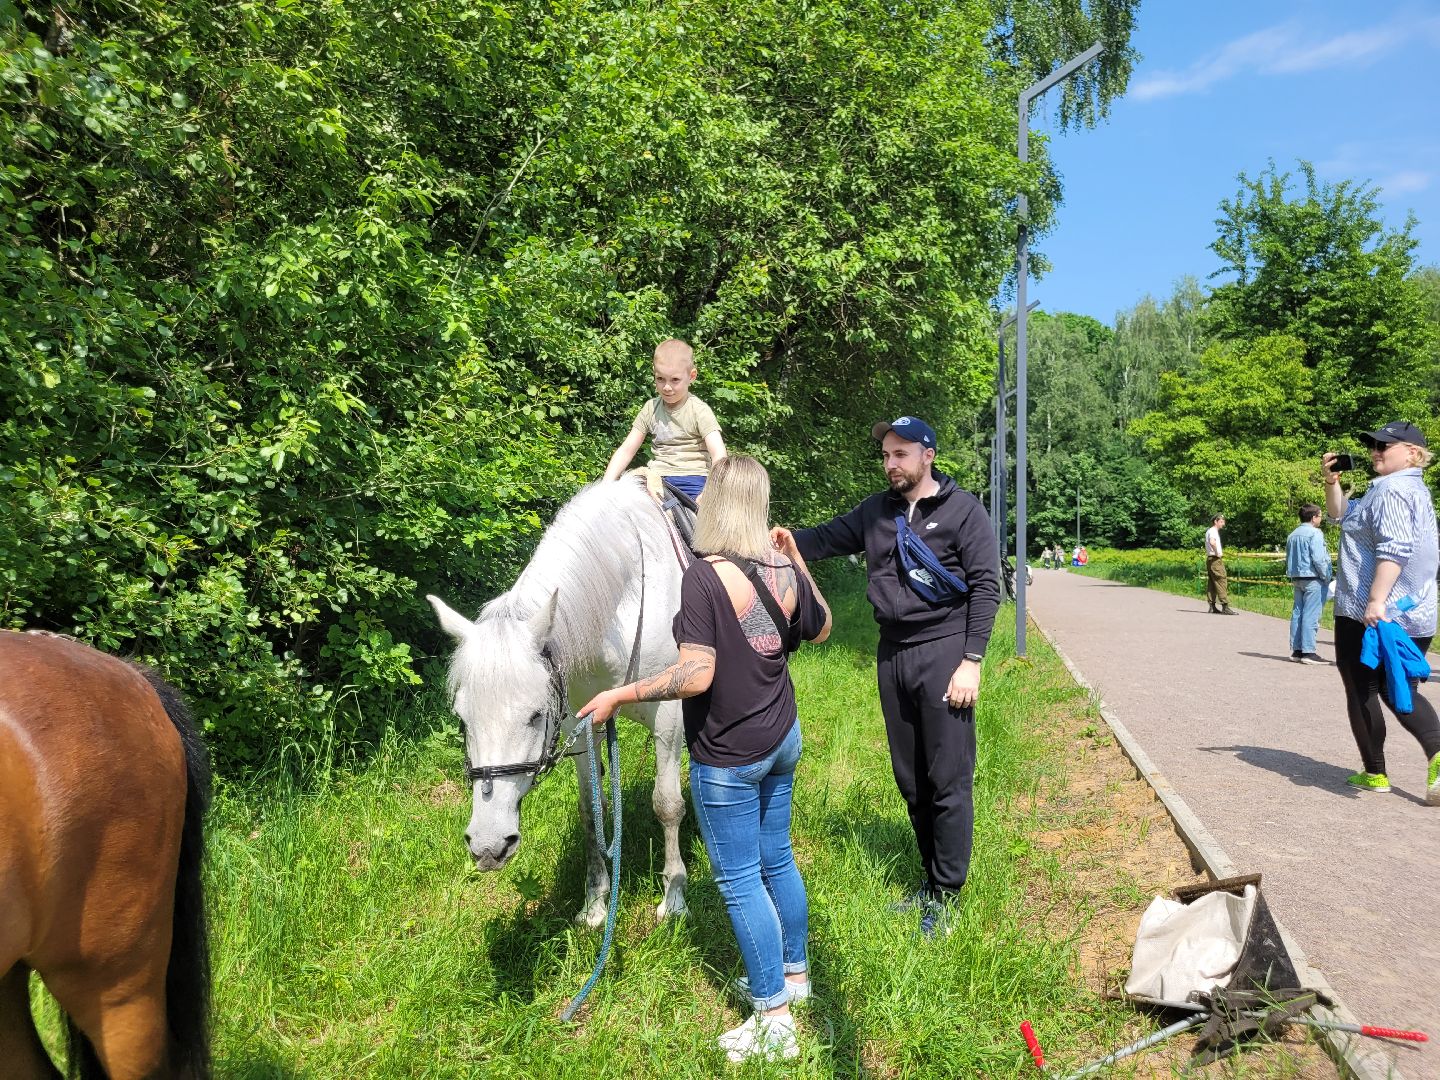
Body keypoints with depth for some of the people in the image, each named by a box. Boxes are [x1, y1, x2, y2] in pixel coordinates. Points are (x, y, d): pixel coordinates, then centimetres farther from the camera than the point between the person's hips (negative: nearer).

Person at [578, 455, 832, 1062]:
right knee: (777, 860, 23)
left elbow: (696, 675, -28)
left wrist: (620, 695, -17)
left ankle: (774, 1018, 17)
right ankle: (794, 972, 41)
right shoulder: (785, 572, -3)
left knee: (740, 880, 6)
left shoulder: (704, 577, -23)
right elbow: (821, 630, 16)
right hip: (782, 739, 7)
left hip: (727, 757, -7)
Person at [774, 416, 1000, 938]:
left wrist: (971, 662, -14)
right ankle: (931, 880, 30)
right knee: (910, 781, 14)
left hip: (943, 652, -5)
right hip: (892, 655, 6)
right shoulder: (876, 511, 9)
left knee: (948, 782, 0)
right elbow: (827, 538, 9)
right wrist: (788, 540, -15)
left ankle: (946, 896, 15)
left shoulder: (963, 509, -5)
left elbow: (986, 586, -8)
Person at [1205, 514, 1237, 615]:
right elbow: (1212, 542, -33)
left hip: (1210, 559, 10)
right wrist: (1217, 553, -21)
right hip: (1215, 559, -10)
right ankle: (1225, 607, -15)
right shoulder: (1213, 531, -12)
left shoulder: (1209, 531, 19)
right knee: (1221, 582, -12)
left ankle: (1212, 607, 10)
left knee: (1211, 584, 9)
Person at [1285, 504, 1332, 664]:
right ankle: (1308, 651, -9)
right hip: (1313, 579, -8)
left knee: (1297, 613, 9)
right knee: (1311, 615, -7)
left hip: (1297, 579, 8)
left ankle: (1296, 650, 12)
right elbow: (1318, 559, -18)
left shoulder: (1292, 535, 14)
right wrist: (1327, 577, -9)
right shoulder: (1315, 533, -11)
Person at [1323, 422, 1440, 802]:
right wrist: (1332, 482, 8)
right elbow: (1341, 514, 24)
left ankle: (1374, 774, 10)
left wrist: (1376, 599, -30)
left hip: (1368, 614, -10)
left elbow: (1394, 549, -26)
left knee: (1361, 693, 3)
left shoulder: (1391, 490, -14)